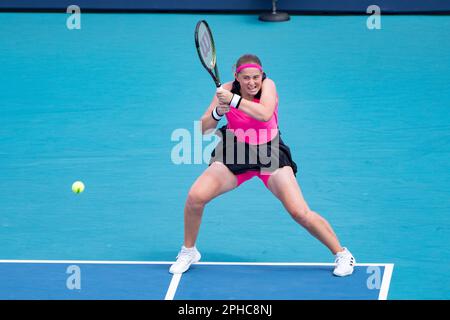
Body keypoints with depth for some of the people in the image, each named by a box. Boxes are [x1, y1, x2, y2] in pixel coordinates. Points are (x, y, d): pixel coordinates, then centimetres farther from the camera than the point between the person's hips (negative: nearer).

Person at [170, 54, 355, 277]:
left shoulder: (268, 85, -17)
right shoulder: (227, 90, -10)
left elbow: (265, 114, -38)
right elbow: (203, 128, -9)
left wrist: (234, 100, -42)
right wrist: (217, 112, -29)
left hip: (270, 152, -2)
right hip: (235, 154, 2)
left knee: (299, 212, -15)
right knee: (195, 197, -15)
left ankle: (341, 254, 3)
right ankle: (188, 252, 10)